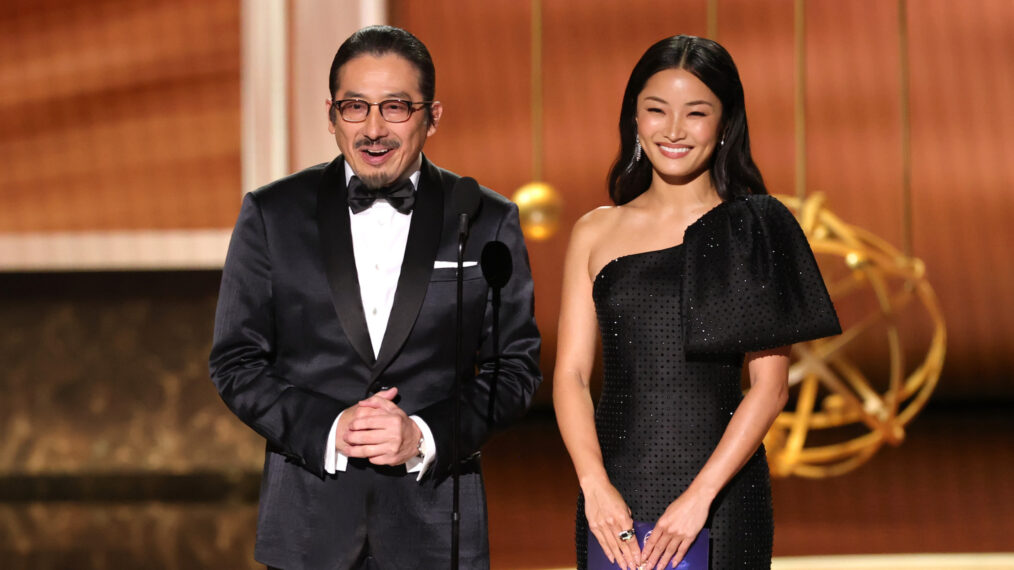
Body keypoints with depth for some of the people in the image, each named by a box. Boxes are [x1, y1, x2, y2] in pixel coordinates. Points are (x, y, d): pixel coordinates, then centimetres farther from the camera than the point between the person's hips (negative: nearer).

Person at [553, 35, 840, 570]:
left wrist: (700, 496, -13)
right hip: (615, 490, 2)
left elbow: (770, 385, -4)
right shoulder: (596, 233, 8)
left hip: (720, 484, -2)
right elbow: (571, 373, 4)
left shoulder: (754, 229, 1)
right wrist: (595, 485, -10)